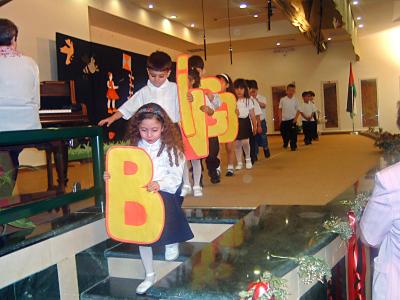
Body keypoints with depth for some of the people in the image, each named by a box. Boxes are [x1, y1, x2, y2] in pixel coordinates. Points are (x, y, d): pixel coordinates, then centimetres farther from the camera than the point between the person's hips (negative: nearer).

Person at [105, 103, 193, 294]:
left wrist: (159, 184, -28)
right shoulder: (136, 147, 5)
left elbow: (175, 177, -11)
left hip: (164, 194, -3)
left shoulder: (170, 148, -7)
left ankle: (172, 242, 29)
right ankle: (149, 275, 22)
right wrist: (113, 177, -6)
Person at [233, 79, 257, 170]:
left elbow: (252, 114, 7)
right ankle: (239, 162, 18)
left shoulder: (248, 101, 4)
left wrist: (255, 126, 7)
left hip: (245, 122, 0)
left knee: (245, 142, -11)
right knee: (237, 143, 4)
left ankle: (248, 159, 16)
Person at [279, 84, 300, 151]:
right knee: (284, 133, 10)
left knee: (293, 134, -4)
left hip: (292, 120, -2)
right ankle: (285, 143, 36)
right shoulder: (282, 99, 1)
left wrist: (295, 118, -11)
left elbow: (298, 110, 1)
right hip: (284, 120, 2)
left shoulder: (295, 100, -2)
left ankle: (293, 146, 6)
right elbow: (280, 109, 6)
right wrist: (280, 118, 0)